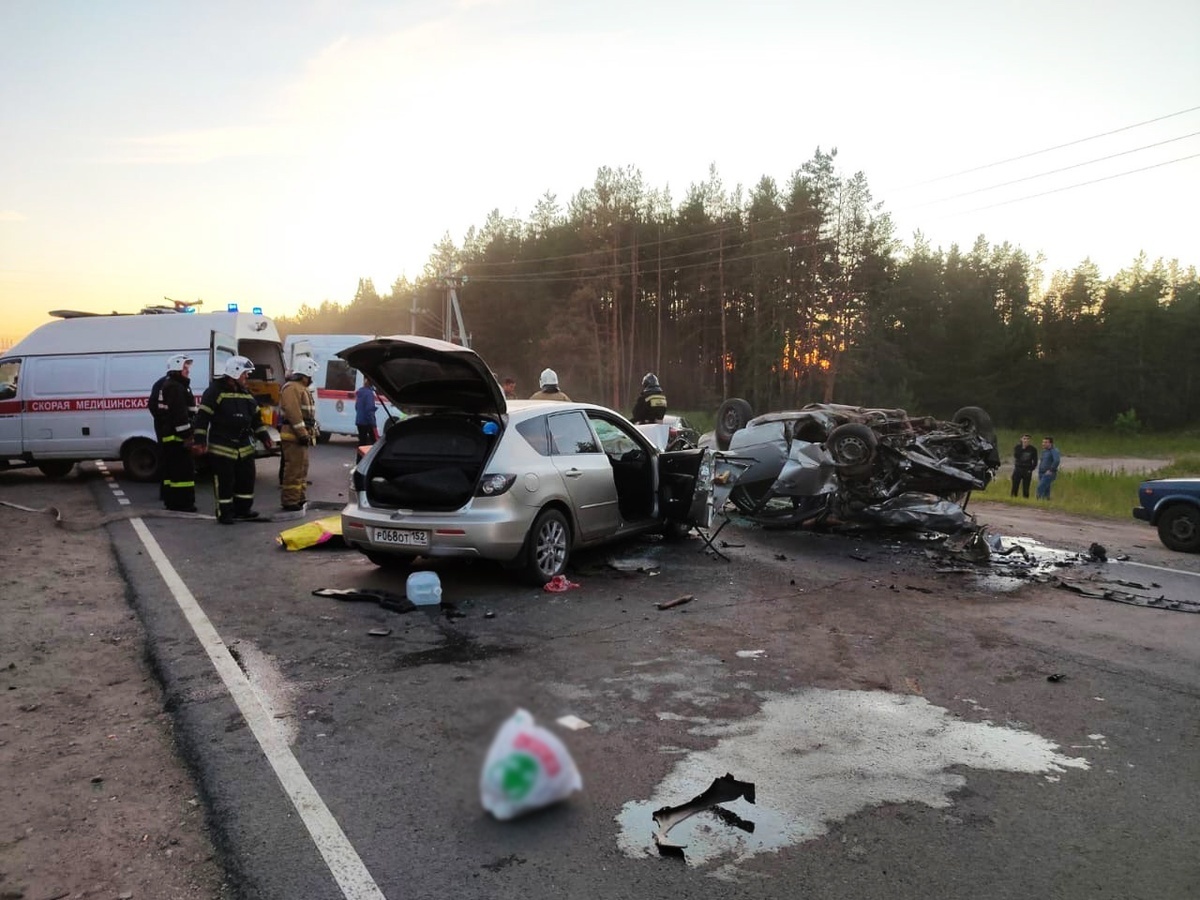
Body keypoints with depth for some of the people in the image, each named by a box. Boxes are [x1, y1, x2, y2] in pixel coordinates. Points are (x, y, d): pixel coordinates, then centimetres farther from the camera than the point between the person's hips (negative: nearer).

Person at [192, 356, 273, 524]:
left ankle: (242, 510, 24)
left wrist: (265, 438, 16)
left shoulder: (247, 394, 13)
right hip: (222, 447, -7)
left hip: (245, 446, 7)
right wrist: (199, 441, -18)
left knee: (246, 478, 11)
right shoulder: (215, 391, -9)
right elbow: (202, 417, -13)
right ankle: (225, 513, 8)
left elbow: (256, 417, 21)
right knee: (224, 481, -2)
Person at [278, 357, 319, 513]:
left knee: (302, 467, 16)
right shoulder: (292, 388, -14)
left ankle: (300, 498, 25)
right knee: (294, 469, -10)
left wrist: (308, 433, 19)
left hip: (301, 435, 11)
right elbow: (294, 413, -23)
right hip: (294, 436, -11)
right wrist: (302, 433, -26)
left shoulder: (302, 388, 20)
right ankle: (289, 502, -8)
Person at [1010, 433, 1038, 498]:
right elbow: (1015, 456, -13)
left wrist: (1031, 469, -6)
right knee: (1014, 488, 0)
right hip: (1018, 469, 1)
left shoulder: (1033, 449, 2)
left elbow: (1035, 461, 4)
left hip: (1027, 471, -1)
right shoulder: (1017, 447, 4)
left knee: (1025, 489, 1)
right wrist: (1022, 448, -16)